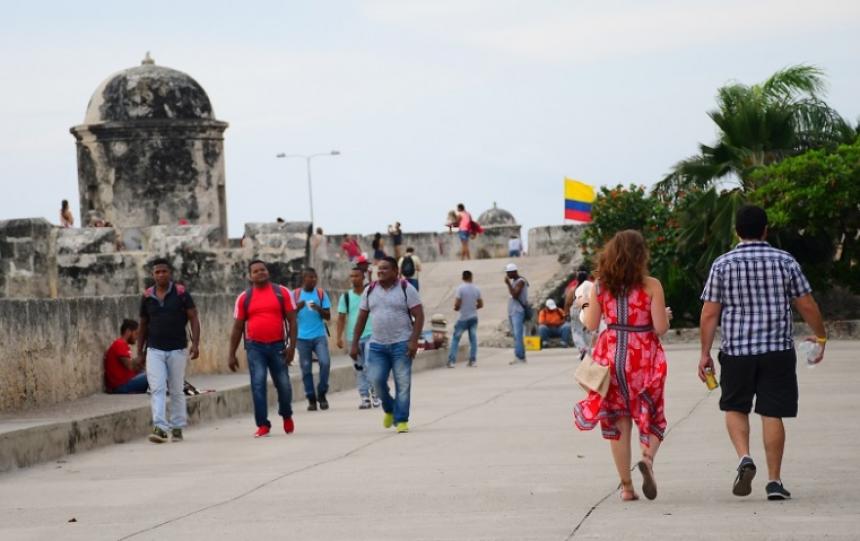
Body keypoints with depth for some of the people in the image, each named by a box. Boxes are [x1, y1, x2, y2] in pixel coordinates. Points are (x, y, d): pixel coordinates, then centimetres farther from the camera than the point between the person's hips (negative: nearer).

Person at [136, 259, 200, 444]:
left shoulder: (181, 293, -3)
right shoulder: (147, 296, 5)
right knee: (157, 389, -11)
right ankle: (159, 428, -18)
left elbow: (194, 319, -4)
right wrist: (140, 352, 12)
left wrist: (195, 344, -15)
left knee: (176, 391, 7)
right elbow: (143, 325, 13)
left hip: (177, 350, -1)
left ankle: (177, 427, 18)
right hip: (155, 350, 1)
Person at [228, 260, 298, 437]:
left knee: (283, 385, 7)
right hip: (255, 347, 0)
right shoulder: (244, 297, 5)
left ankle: (286, 416, 34)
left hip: (278, 346, 0)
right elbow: (237, 328, 8)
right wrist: (231, 354, 5)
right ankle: (263, 425, -5)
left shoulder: (282, 292, 3)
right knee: (258, 384, -9)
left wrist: (292, 346, -7)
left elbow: (291, 321, 2)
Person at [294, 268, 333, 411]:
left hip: (319, 336, 0)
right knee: (306, 368, 2)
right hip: (302, 337, 0)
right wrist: (297, 308, -16)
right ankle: (311, 399, 10)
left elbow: (328, 316, 3)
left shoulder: (321, 294, 5)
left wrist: (318, 309, -15)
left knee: (325, 362, -16)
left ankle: (321, 394, 1)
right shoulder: (295, 295, 3)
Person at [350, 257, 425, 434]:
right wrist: (354, 344, 9)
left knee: (403, 383, -5)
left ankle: (401, 420, 2)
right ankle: (389, 409, 18)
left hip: (401, 344, -3)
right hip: (377, 345, 4)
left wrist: (414, 341, -16)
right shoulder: (370, 291, 10)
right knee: (376, 379, -7)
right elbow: (361, 319, 14)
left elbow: (419, 316, -6)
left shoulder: (406, 289, -2)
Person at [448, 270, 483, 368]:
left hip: (463, 318, -4)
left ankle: (451, 361, -4)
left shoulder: (460, 288, -12)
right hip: (473, 317, 4)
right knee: (473, 339, 9)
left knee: (456, 339, 2)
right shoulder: (476, 289, 2)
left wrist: (456, 308, 5)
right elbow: (481, 304, 7)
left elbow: (456, 304, -16)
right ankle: (473, 360, 7)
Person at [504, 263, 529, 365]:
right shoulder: (513, 281, 18)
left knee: (518, 335, -14)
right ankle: (521, 357, 9)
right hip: (512, 312, 10)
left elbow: (515, 295, -20)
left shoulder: (520, 281, -10)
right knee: (515, 335, 7)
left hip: (518, 312, -10)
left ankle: (519, 357, -17)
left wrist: (508, 284, -17)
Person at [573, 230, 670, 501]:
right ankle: (647, 457, -20)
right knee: (650, 415, 11)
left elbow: (591, 324, 3)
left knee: (617, 420, 9)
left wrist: (587, 304, 23)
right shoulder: (651, 285, -9)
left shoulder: (600, 285, -1)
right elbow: (661, 327, -12)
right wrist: (665, 315, 10)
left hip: (611, 354, 2)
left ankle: (626, 486, 7)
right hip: (643, 357, -2)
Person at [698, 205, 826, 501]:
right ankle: (774, 481, 4)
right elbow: (807, 306, 4)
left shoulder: (722, 265, -1)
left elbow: (709, 313, -3)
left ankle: (744, 458, -6)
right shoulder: (785, 261, 0)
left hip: (736, 351, 0)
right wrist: (820, 336, 20)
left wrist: (705, 353, 5)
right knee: (772, 413, 4)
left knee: (735, 408, 17)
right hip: (778, 350, 0)